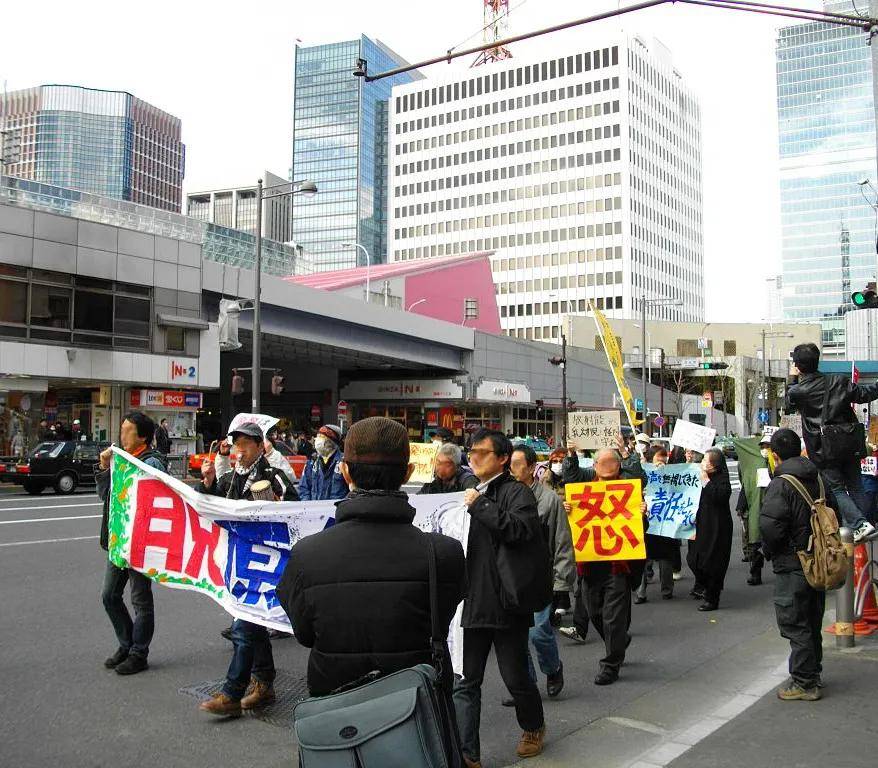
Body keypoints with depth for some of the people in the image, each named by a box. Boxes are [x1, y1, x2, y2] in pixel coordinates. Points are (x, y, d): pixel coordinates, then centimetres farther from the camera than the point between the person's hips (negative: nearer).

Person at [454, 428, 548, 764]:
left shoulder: (516, 492, -7)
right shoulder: (471, 492, 16)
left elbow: (522, 530, -27)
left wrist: (479, 506, -21)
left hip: (506, 603, -6)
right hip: (472, 602, 6)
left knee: (515, 677, 9)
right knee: (465, 683, 4)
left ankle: (533, 727, 36)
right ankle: (466, 754, 11)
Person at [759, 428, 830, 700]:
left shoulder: (780, 484, -18)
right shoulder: (817, 479, 4)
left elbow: (770, 525, -26)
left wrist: (769, 551, -8)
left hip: (791, 565, -8)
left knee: (795, 624, 1)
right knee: (812, 621, 19)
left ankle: (804, 683, 6)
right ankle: (813, 674, 32)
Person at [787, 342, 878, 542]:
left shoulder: (796, 391, -9)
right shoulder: (839, 382, -1)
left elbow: (788, 407, 13)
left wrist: (791, 380, 22)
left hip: (823, 450, -4)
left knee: (836, 488, 3)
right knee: (855, 486, 14)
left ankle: (860, 524, -12)